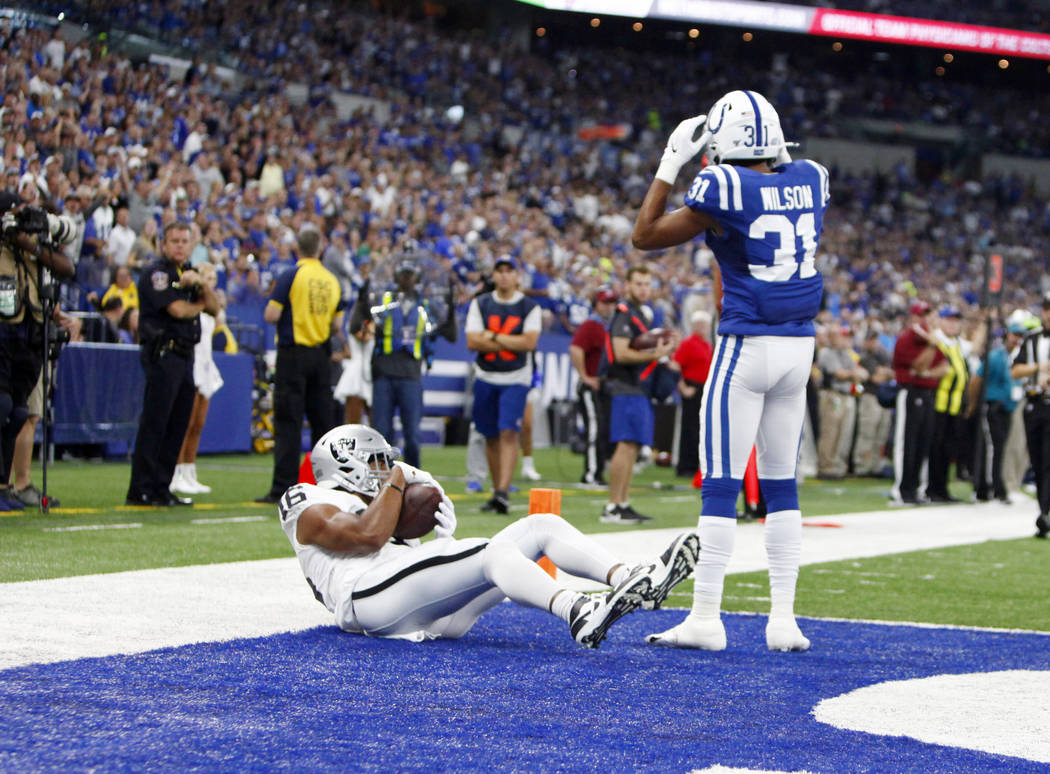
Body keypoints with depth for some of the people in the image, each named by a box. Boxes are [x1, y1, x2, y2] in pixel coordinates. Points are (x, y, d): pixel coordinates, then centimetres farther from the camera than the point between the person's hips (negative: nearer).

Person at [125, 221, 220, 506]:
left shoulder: (189, 274, 20)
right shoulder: (156, 273, -5)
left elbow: (214, 308, 13)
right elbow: (177, 309, -16)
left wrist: (200, 284, -5)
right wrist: (199, 305, 5)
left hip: (185, 356, 8)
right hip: (162, 352, -8)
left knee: (177, 425, 7)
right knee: (153, 424, -10)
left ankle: (161, 488, 11)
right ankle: (140, 491, -10)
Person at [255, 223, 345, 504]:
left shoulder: (291, 276, -10)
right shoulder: (332, 280, 6)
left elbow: (271, 316, -13)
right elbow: (336, 325, 9)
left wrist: (273, 301, 8)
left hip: (293, 355, -5)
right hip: (321, 355, 5)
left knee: (288, 423, -5)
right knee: (322, 420, 10)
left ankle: (283, 486, -9)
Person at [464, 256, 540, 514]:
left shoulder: (530, 307, 1)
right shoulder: (480, 304, 6)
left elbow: (530, 342, -13)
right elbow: (472, 342, -6)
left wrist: (492, 337, -10)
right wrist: (512, 343, -10)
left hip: (515, 379, -3)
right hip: (486, 378, 3)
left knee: (509, 433, -16)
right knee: (491, 436, 8)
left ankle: (504, 491, -23)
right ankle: (497, 491, 18)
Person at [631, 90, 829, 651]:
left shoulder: (724, 188, -13)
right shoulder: (810, 180, 4)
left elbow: (646, 236, -3)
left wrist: (670, 163, 1)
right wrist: (778, 157, 26)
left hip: (747, 346, -6)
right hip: (799, 346, 6)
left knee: (721, 484, -1)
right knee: (781, 484, 12)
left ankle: (706, 618, 0)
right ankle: (783, 619, 11)